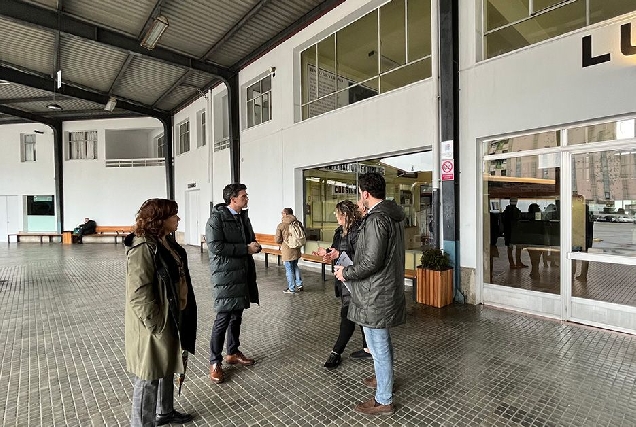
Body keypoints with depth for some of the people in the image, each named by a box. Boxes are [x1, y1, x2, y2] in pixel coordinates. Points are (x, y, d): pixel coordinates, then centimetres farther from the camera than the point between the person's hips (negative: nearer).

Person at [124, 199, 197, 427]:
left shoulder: (167, 242, 6)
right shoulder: (143, 248, -23)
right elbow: (139, 295, -26)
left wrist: (180, 316, 18)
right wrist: (157, 324, -21)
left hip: (173, 318, 10)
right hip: (154, 326, -9)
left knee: (167, 370, 25)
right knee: (149, 378, 9)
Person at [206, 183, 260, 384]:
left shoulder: (243, 217, 12)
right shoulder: (217, 218, -12)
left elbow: (251, 240, 21)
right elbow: (216, 247, -21)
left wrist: (255, 246, -3)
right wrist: (246, 249, -18)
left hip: (243, 273, 8)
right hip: (225, 275, -7)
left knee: (237, 316, 17)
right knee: (223, 318, -1)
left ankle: (233, 353, 33)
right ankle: (215, 362, 15)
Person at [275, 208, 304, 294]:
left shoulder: (281, 226, -13)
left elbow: (278, 240, -10)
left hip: (287, 251, -5)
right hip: (296, 249, 5)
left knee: (289, 269, 6)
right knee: (295, 267, 22)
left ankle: (291, 288, 14)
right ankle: (299, 284, 24)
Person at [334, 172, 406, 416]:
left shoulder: (376, 219, -23)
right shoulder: (394, 214, 7)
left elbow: (371, 262, -26)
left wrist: (346, 273, -13)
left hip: (375, 294, -10)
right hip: (389, 287, 10)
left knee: (378, 346, 6)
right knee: (383, 341, 27)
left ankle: (383, 401, 23)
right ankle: (384, 378, 47)